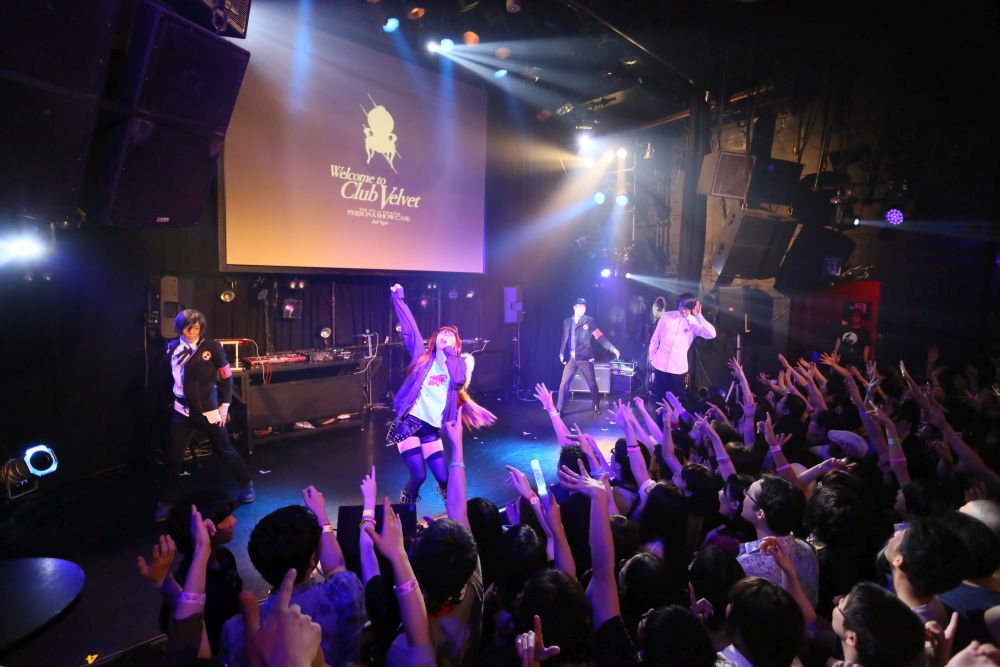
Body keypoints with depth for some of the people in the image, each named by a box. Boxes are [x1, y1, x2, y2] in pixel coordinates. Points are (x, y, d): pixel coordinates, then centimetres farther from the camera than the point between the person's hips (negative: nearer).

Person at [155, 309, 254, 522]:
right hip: (182, 411, 3)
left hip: (208, 411, -3)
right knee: (172, 457, 5)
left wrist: (224, 406, -6)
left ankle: (247, 484, 29)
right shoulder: (172, 348, 0)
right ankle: (166, 502, 23)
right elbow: (169, 375, 14)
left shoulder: (212, 347, -9)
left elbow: (226, 377, -3)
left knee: (225, 451, 8)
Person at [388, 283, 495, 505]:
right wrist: (398, 297, -5)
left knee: (443, 477, 1)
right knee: (418, 475, -11)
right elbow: (409, 329, -3)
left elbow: (459, 380, -14)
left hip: (432, 428, 2)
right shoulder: (422, 356, 5)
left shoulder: (459, 362, 7)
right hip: (409, 422, -2)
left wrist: (449, 351, -9)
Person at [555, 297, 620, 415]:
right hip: (571, 358, 2)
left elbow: (600, 336, -4)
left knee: (592, 383, 8)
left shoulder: (589, 321, -1)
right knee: (564, 383, -3)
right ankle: (559, 409, 4)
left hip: (585, 357, -2)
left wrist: (612, 348, -12)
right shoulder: (567, 321, 8)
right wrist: (562, 354, 9)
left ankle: (596, 405, 29)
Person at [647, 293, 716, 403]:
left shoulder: (694, 322, -3)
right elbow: (655, 338, 7)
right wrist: (652, 358, 9)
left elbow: (711, 334, -20)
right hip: (660, 365, 1)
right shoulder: (666, 316, -1)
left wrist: (699, 316, -19)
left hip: (679, 369, -1)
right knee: (657, 397, 12)